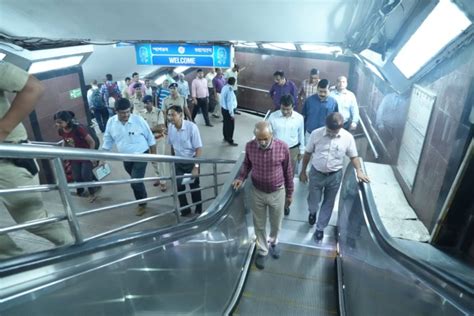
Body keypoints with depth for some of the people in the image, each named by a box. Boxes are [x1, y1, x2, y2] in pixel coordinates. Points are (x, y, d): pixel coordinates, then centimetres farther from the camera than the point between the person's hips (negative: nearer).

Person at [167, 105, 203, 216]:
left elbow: (199, 148, -21)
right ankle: (185, 209, 31)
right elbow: (172, 146, 5)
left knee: (194, 186, 11)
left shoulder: (191, 127, -24)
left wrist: (196, 167, -26)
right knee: (179, 186, 8)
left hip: (191, 161, -4)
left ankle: (198, 210, 33)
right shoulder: (170, 127, -8)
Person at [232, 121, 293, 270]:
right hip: (257, 192, 1)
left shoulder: (282, 147, -20)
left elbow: (288, 171, -7)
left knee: (276, 223, 21)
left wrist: (289, 194, 1)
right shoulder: (249, 146, -16)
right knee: (259, 224, 17)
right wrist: (241, 177, -14)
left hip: (277, 193, -1)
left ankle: (273, 242, 52)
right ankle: (262, 250, 41)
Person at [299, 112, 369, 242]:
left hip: (335, 176, 1)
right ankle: (312, 212, 52)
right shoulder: (316, 134, -16)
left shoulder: (348, 137, -14)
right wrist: (303, 171, 1)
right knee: (313, 200, 16)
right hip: (316, 174, 0)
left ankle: (320, 228, 35)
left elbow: (353, 156, -1)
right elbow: (307, 154, -5)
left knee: (328, 203, 15)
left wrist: (359, 171, -17)